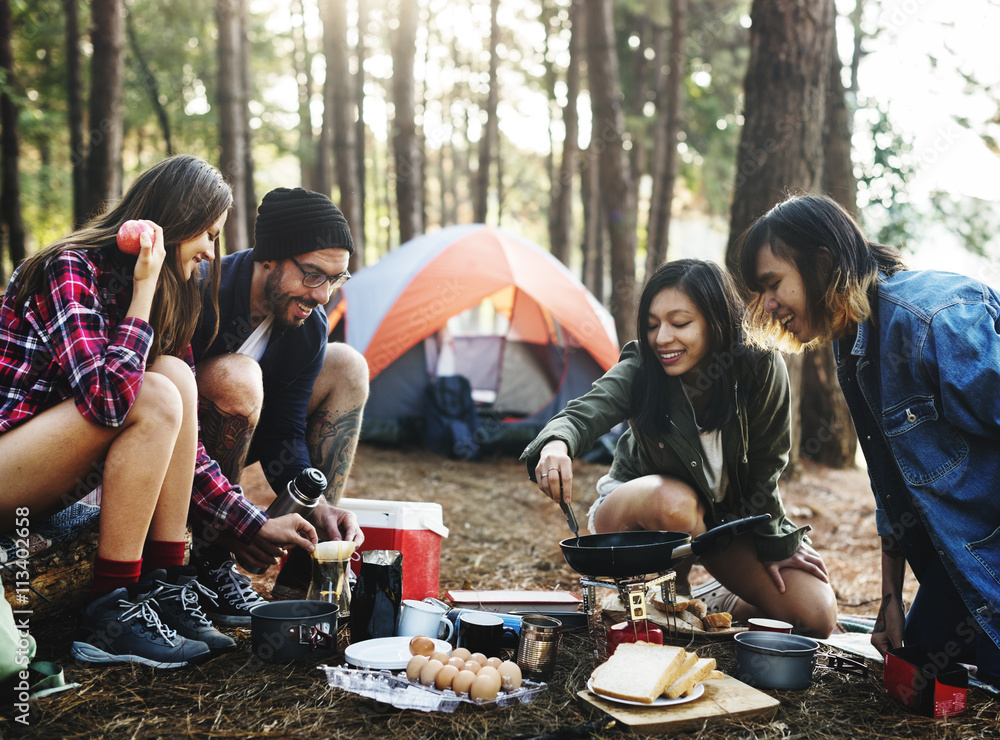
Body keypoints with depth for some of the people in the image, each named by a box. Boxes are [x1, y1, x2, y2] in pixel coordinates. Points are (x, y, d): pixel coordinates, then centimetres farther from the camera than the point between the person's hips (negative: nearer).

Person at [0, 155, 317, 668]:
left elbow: (179, 442, 7)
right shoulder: (70, 270, -18)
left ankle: (162, 587, -13)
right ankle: (108, 616, -20)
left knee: (175, 373, -12)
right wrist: (145, 289, -23)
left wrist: (253, 523, 2)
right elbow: (105, 398, -32)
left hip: (46, 475, 8)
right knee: (154, 398, -26)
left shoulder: (171, 297, 6)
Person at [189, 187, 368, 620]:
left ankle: (302, 578, -6)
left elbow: (283, 433, -7)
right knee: (235, 377, -35)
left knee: (346, 367, -4)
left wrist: (315, 503, -25)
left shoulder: (309, 326, -9)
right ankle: (208, 558, -16)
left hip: (222, 441, 7)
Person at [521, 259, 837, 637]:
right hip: (638, 510, -2)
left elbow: (764, 466, -13)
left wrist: (774, 544, -5)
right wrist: (557, 443, -65)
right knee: (675, 501, -39)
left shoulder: (760, 369, -23)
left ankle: (719, 611, 16)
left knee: (816, 616, -13)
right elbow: (584, 413, -42)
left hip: (730, 517, 2)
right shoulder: (638, 372, -25)